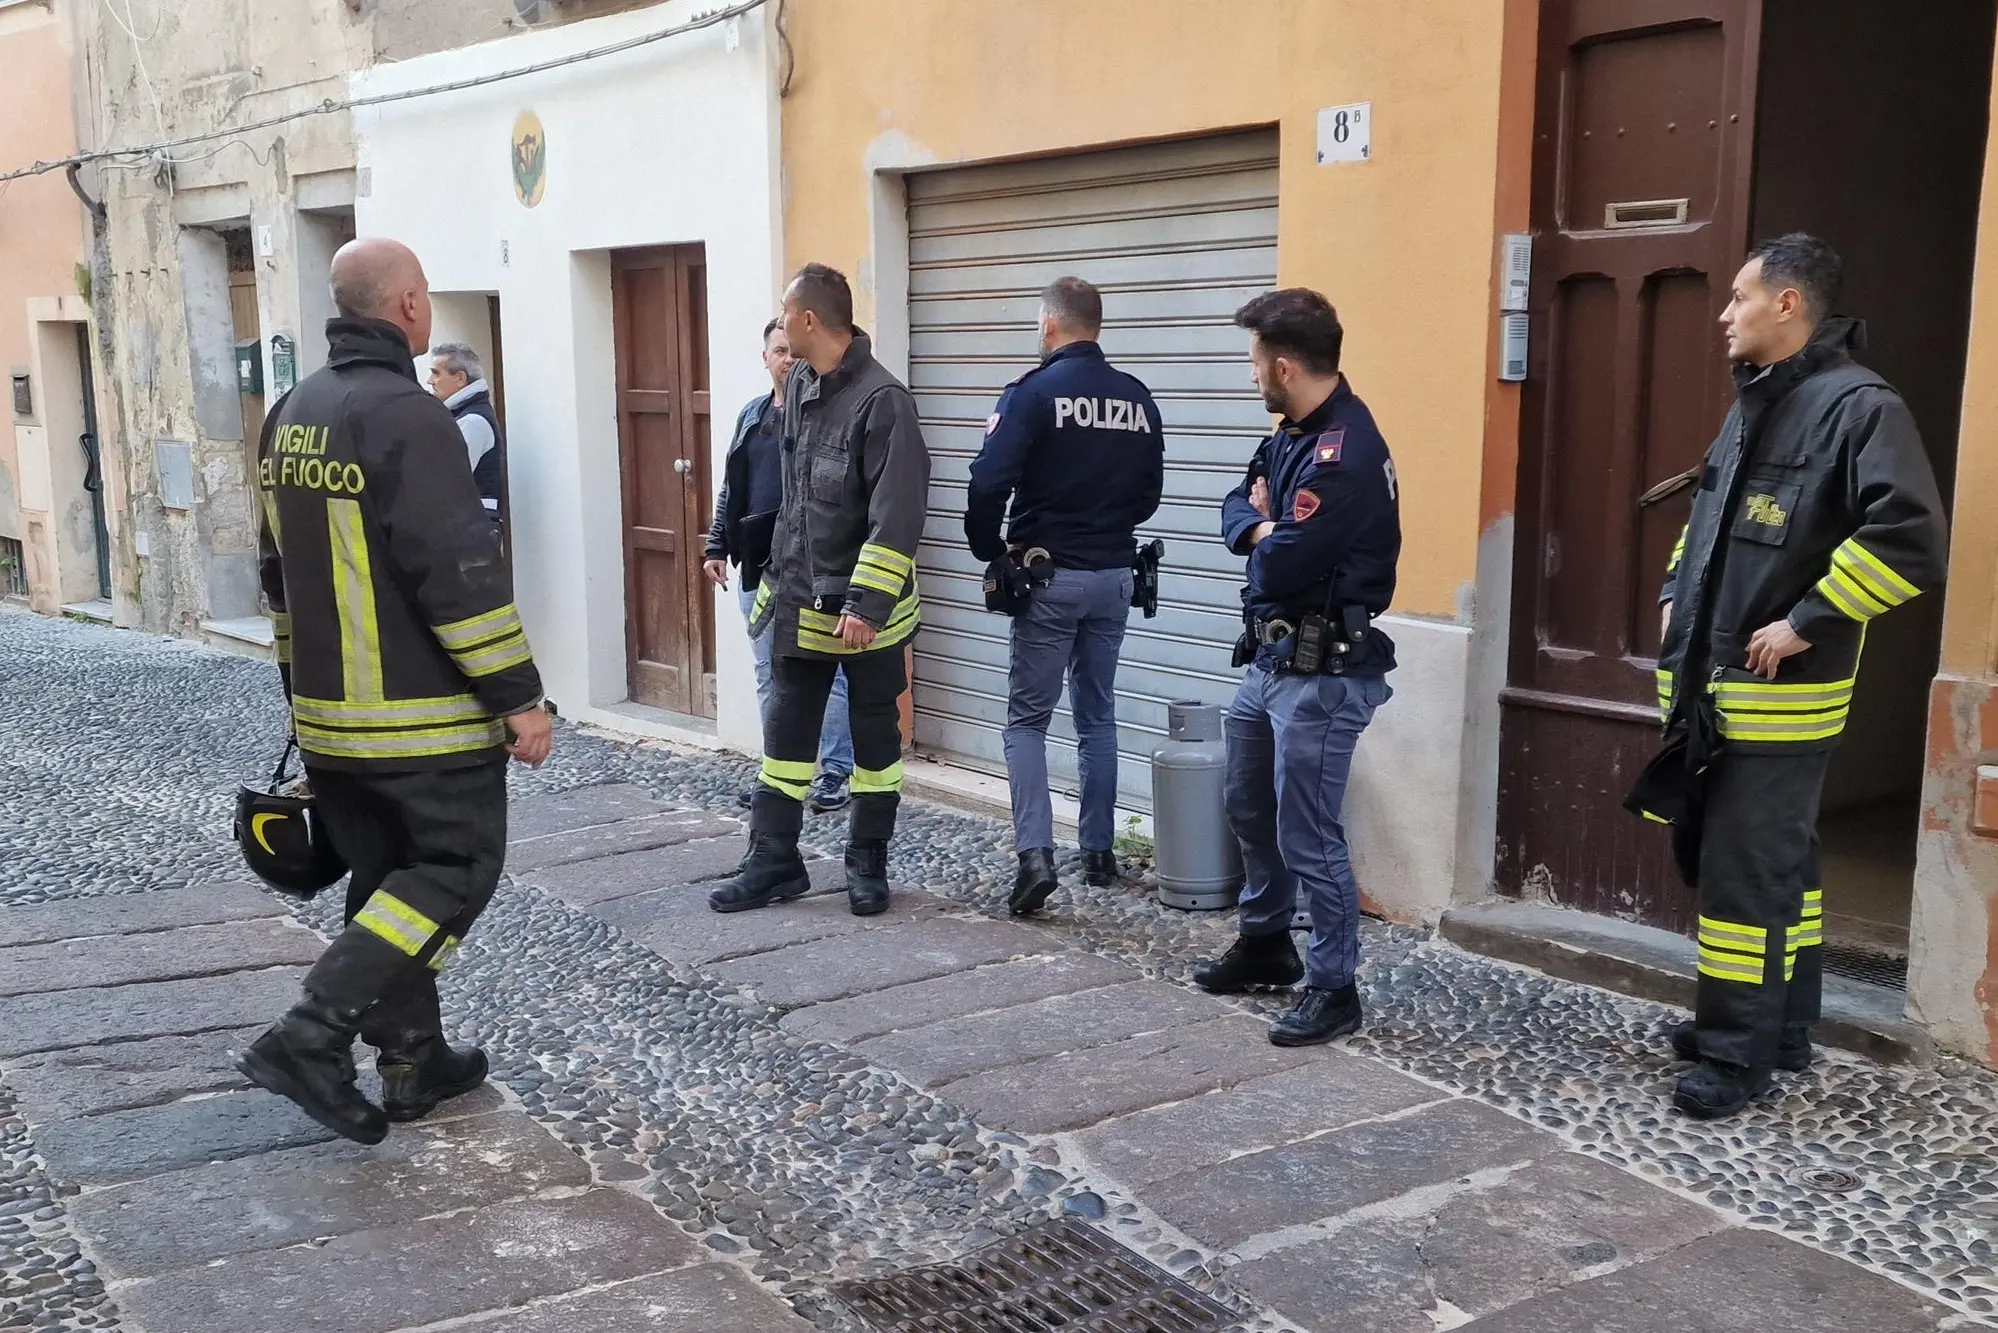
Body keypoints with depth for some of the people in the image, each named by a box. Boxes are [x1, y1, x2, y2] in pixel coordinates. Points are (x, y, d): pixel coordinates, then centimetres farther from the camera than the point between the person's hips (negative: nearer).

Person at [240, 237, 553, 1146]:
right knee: (455, 873, 1)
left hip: (328, 715, 9)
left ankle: (415, 1061, 22)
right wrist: (519, 696, -16)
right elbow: (461, 572, -22)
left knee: (387, 880, 16)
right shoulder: (406, 415, -17)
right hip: (425, 720, -9)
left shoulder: (290, 415, 12)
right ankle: (311, 1037, -7)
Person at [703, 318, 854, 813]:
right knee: (769, 676, 12)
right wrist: (717, 546, 14)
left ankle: (835, 773, 10)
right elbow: (730, 489, 20)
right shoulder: (751, 415, 15)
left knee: (826, 674, 0)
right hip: (758, 569, 7)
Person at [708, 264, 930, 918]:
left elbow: (896, 515, -23)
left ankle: (867, 866, 22)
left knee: (875, 740, 9)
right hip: (800, 604, 7)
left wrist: (866, 605, -25)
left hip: (866, 612, -7)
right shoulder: (799, 388, 7)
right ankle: (773, 863, 20)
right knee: (785, 735, 11)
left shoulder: (882, 400, -18)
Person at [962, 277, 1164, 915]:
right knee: (1097, 715, 16)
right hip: (1114, 576, 5)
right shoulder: (1137, 397, 4)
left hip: (1050, 576, -5)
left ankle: (1035, 853, -10)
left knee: (1027, 719, 3)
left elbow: (988, 484, -18)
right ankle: (1098, 850, 21)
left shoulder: (1033, 392, -11)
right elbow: (1150, 491, 11)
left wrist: (992, 550, -2)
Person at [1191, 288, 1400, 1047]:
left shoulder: (1346, 452, -23)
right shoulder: (1294, 432, 8)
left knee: (1307, 835, -3)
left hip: (1323, 672, -10)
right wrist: (1265, 528, -13)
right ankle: (1264, 942, 39)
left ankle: (1333, 989, 12)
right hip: (1271, 658, 10)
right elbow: (1238, 509, 10)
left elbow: (1282, 563, -26)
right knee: (1249, 806, 22)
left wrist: (1263, 532, -4)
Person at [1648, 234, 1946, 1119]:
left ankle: (1736, 1052, 9)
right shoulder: (1753, 402, 15)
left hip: (1776, 695, -9)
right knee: (1712, 855, 16)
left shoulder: (1855, 404, -14)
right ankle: (1778, 1028, 31)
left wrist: (1807, 623, -22)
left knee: (1746, 871, -3)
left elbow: (1910, 536, -25)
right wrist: (1675, 595, 16)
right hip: (1709, 686, 9)